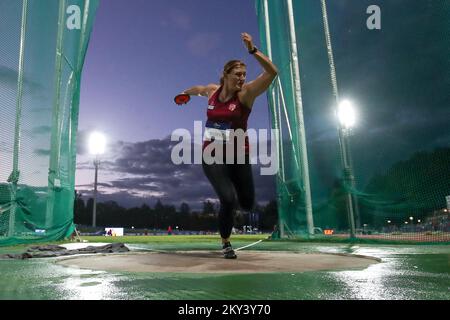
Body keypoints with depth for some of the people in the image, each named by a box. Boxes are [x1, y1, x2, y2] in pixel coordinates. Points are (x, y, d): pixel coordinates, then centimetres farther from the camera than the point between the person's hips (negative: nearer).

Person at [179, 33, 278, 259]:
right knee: (228, 200, -17)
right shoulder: (212, 91, 3)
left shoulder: (246, 93, -8)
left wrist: (253, 50, -32)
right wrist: (185, 93, 48)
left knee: (247, 205, 7)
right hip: (212, 156, 1)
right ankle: (226, 243, 10)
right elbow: (199, 89, 29)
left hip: (238, 156, 0)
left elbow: (272, 72, -22)